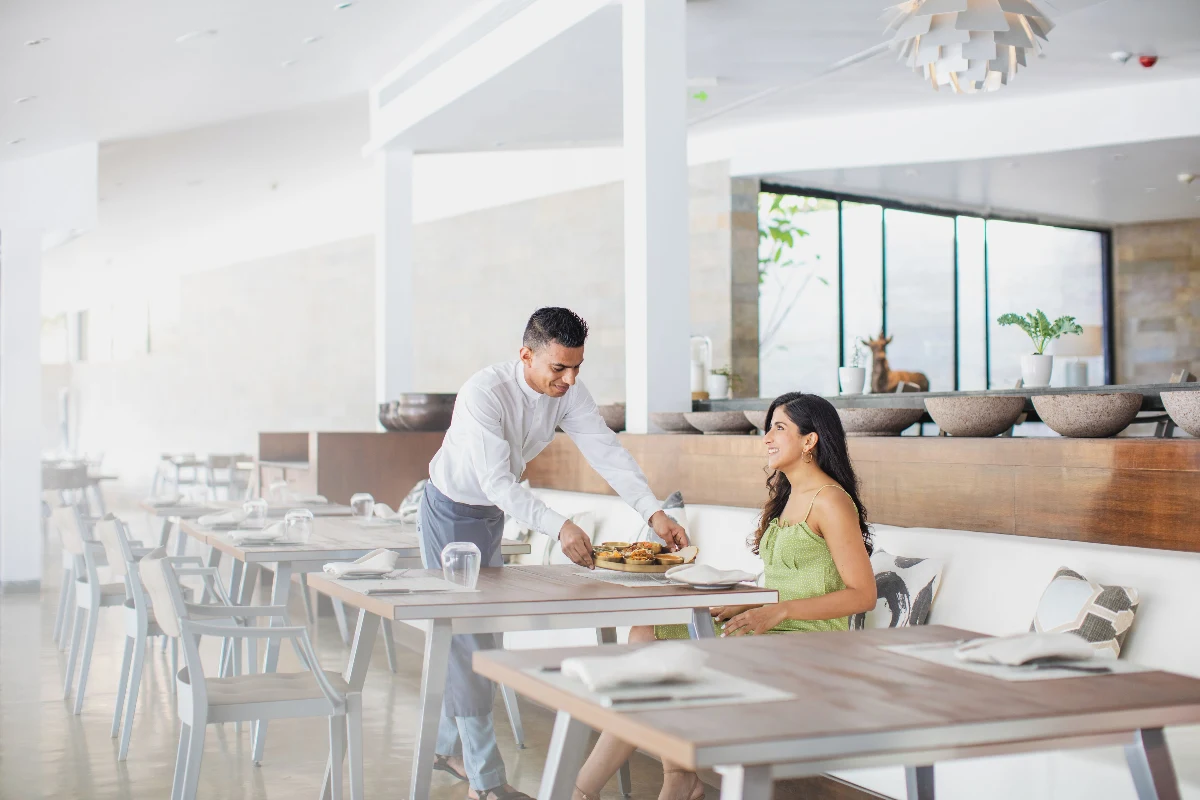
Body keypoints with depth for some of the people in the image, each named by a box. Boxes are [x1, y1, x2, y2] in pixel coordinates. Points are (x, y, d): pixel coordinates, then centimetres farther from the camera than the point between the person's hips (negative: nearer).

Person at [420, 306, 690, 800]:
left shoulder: (569, 393, -13)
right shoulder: (484, 393, -33)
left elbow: (607, 453, -18)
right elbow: (496, 482, -38)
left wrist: (653, 512, -33)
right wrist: (558, 527, -49)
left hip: (493, 515, 7)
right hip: (450, 512, -7)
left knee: (484, 631, 13)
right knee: (467, 635, -9)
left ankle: (448, 746, 29)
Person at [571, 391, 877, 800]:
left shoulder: (831, 502, -10)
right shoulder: (787, 495, 17)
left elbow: (863, 594, -15)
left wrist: (778, 611, -20)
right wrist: (737, 608, 1)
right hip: (770, 634, 9)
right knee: (646, 632, -8)